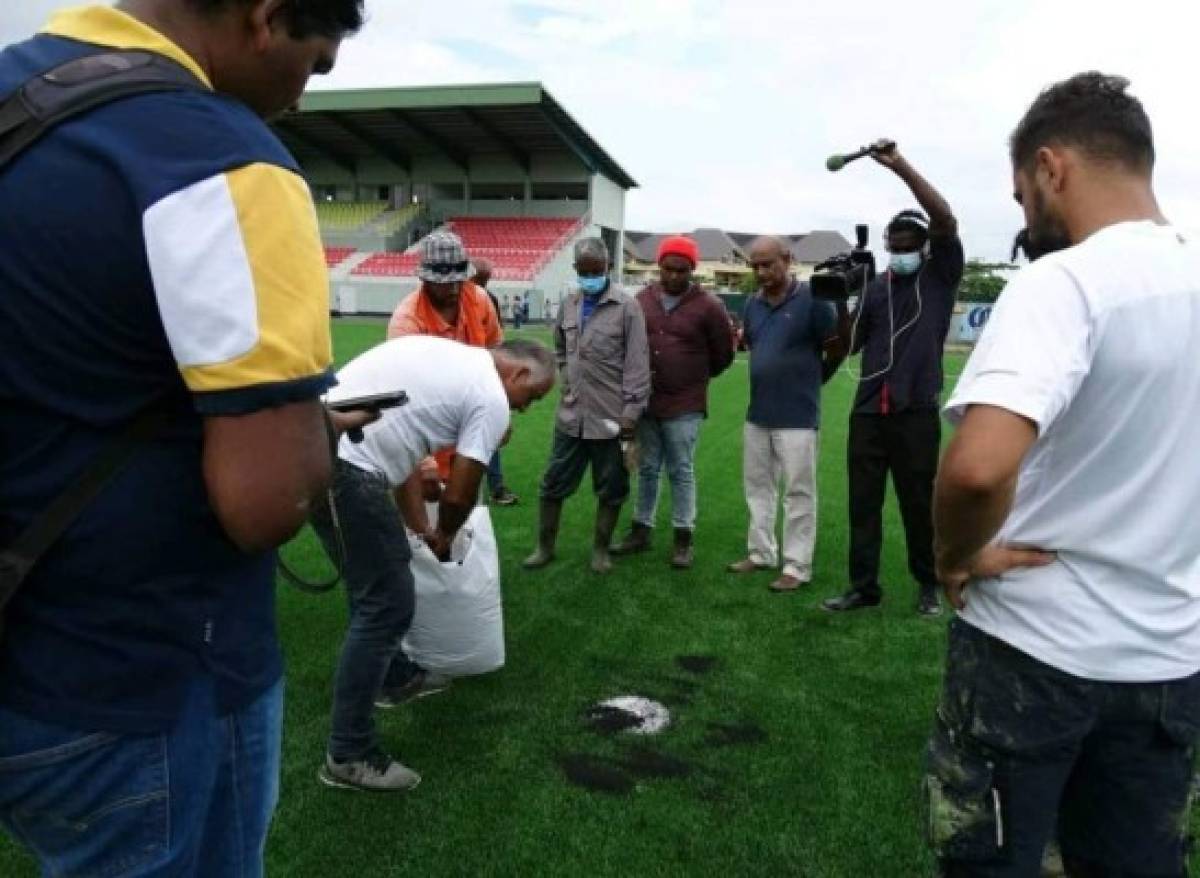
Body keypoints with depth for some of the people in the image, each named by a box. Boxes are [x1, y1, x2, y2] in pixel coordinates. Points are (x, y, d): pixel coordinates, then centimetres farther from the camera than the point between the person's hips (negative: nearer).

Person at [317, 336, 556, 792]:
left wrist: (421, 529, 27)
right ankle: (349, 756, 6)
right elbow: (459, 495, -3)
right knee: (386, 605, -2)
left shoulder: (447, 357, 23)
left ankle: (395, 678, 44)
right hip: (343, 466, -10)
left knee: (381, 590, 25)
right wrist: (444, 536, 19)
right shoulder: (491, 399, -4)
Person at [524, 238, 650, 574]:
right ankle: (545, 547, 27)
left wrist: (632, 411, -13)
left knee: (610, 489, 9)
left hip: (610, 417, -5)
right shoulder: (569, 304, 7)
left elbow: (637, 363, -11)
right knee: (553, 483, 12)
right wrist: (567, 380, 11)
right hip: (571, 414, 5)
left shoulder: (626, 307, -9)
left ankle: (601, 549, 25)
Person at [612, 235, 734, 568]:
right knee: (647, 469, 13)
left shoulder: (708, 306, -7)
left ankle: (683, 538, 13)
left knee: (681, 471, 3)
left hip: (684, 406, -4)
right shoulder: (642, 300, 4)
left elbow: (723, 354, 3)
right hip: (645, 401, 4)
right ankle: (641, 530, 24)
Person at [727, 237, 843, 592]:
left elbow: (837, 349, -7)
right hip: (757, 414, 7)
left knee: (798, 493, 2)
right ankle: (761, 552, 31)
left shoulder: (812, 300, -11)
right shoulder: (753, 304, 8)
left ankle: (797, 566, 11)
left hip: (797, 417, -7)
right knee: (758, 487, 16)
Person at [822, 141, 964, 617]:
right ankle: (863, 586, 18)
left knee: (919, 503, 7)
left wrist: (899, 165, -18)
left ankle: (928, 584, 24)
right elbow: (849, 345, 11)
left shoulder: (941, 275, 3)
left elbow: (946, 220, -14)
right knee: (863, 502, 7)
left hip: (916, 412, -3)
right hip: (868, 411, 4)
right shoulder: (876, 287, 13)